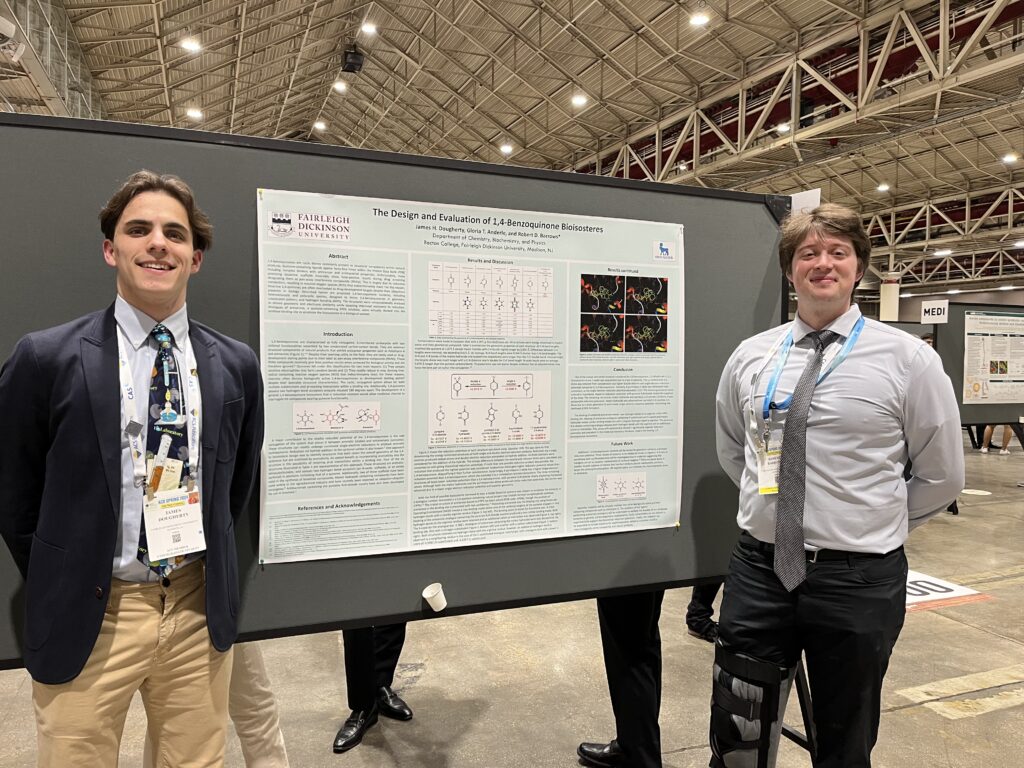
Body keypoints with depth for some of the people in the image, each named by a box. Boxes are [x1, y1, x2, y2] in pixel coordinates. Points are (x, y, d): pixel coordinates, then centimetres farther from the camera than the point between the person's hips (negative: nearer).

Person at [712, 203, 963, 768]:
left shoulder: (908, 359, -6)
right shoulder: (749, 356, 2)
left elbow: (942, 475, 2)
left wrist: (876, 526, 7)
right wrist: (774, 504, 10)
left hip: (859, 579, -1)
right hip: (759, 569, 2)